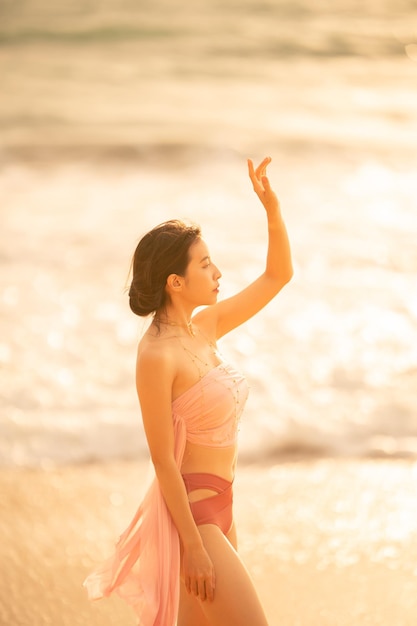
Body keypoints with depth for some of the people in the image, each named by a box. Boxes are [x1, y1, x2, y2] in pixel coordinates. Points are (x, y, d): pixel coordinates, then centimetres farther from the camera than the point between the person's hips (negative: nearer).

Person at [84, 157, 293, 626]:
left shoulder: (205, 326, 5)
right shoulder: (157, 355, -18)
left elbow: (278, 274, 14)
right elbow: (163, 460, -18)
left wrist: (271, 206, 1)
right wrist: (194, 547, -18)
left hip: (216, 508, 9)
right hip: (189, 512, -9)